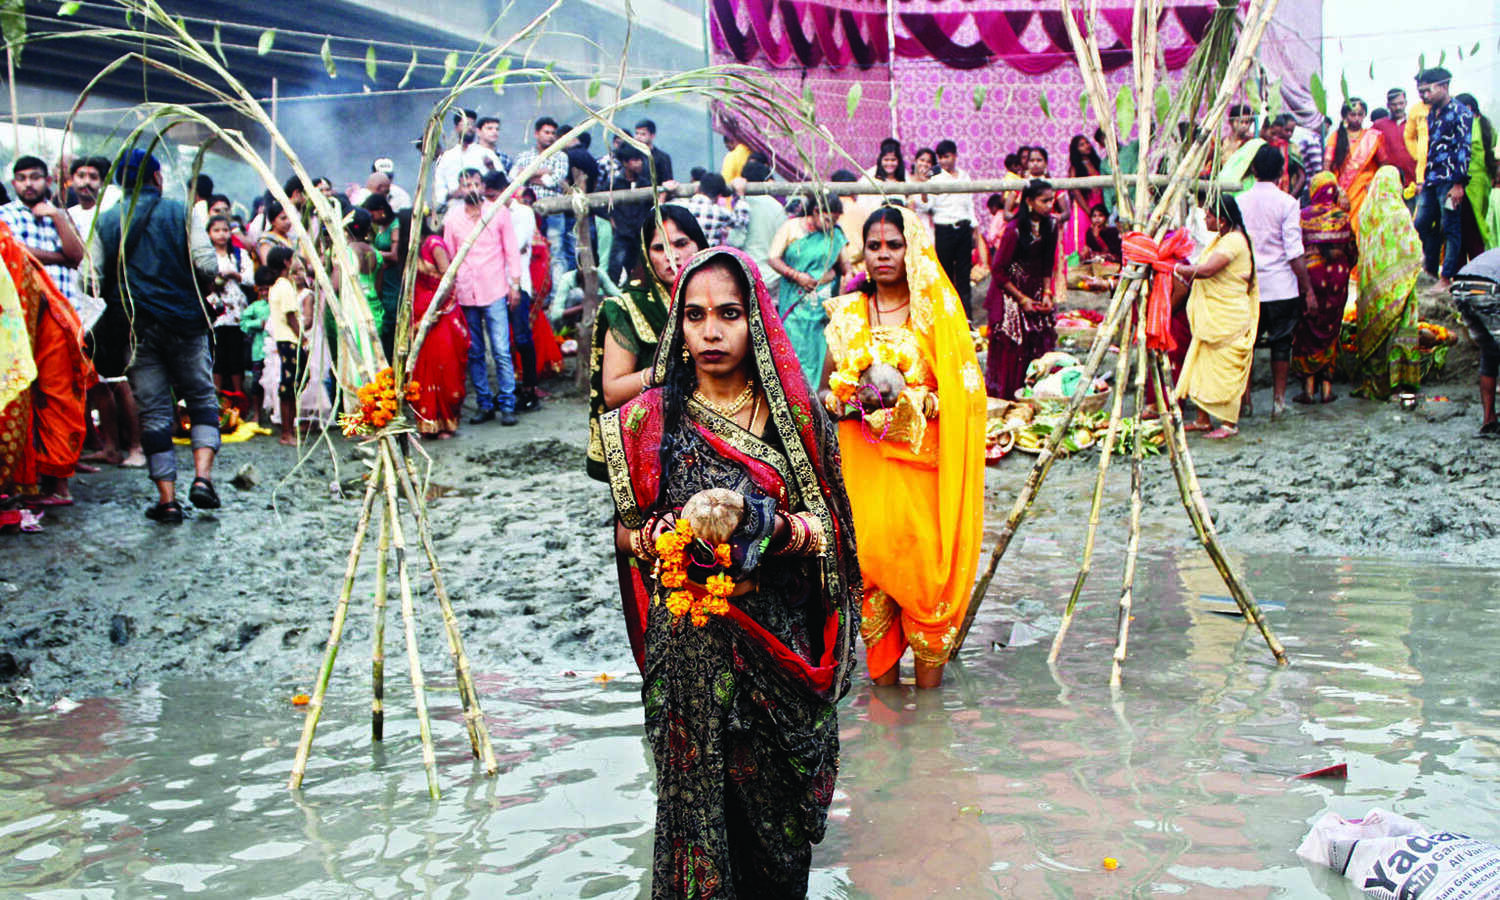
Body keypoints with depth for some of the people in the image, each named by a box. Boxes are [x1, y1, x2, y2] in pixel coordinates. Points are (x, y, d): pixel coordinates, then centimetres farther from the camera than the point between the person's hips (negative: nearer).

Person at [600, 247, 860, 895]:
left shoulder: (798, 414, -1)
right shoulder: (648, 419, -3)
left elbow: (827, 527, -2)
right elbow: (624, 530, 3)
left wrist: (755, 521, -21)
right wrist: (676, 529, -18)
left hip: (780, 635, 1)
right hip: (689, 640, -1)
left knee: (780, 785, 12)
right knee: (699, 785, 8)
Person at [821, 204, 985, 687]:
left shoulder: (937, 312, 2)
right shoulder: (846, 313, 10)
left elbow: (963, 393, -2)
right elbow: (825, 390, 13)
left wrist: (916, 401, -18)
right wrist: (847, 402, -8)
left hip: (923, 463, -2)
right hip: (864, 465, 2)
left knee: (925, 567, -2)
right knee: (870, 560, 2)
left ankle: (929, 691, 10)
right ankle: (884, 685, 16)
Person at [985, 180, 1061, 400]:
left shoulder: (1050, 226, -1)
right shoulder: (1014, 229, -19)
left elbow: (1048, 266, 10)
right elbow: (998, 271, -14)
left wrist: (1047, 294, -3)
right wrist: (1022, 299, -12)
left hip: (1036, 293, 6)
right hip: (1010, 293, -5)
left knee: (1037, 345, 0)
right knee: (1009, 348, -5)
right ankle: (1001, 397, 6)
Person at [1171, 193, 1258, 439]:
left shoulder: (1234, 241, -18)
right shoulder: (1220, 239, 14)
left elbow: (1208, 270, -29)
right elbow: (1203, 271, 16)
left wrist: (1181, 269, -16)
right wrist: (1189, 270, -3)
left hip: (1228, 318, -10)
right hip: (1210, 316, 10)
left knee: (1225, 369, -2)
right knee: (1202, 366, 12)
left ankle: (1230, 423, 7)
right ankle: (1203, 419, 21)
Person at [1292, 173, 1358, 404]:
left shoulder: (1303, 216, -8)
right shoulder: (1342, 216, -1)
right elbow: (1353, 252, 3)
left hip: (1310, 280, -2)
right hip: (1337, 279, 2)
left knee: (1306, 334, 6)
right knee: (1330, 333, 11)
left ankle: (1308, 386, 2)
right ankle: (1326, 387, 11)